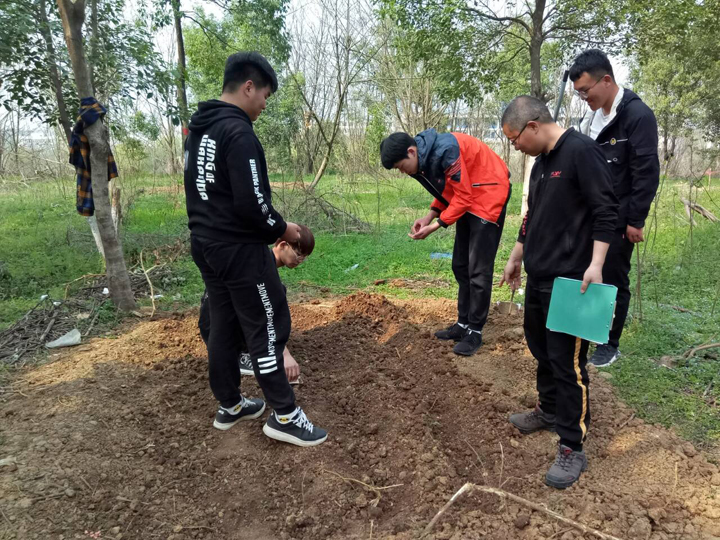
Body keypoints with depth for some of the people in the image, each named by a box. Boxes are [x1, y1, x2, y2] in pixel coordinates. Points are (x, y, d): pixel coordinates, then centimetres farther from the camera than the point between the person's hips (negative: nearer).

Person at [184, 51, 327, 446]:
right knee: (267, 327, -1)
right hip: (239, 249, -9)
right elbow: (251, 203, -25)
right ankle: (284, 416, 9)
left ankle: (229, 407, 28)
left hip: (205, 243, 10)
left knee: (224, 325, 15)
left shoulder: (198, 128, 13)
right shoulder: (238, 132, -18)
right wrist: (281, 229, -7)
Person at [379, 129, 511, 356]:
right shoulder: (423, 160, 0)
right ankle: (464, 324, 21)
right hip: (467, 199, 10)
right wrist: (429, 217, -4)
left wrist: (436, 225, -21)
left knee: (478, 269, -7)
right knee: (461, 266, 11)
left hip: (488, 195, -9)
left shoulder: (445, 151, -29)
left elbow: (463, 195, -24)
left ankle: (475, 331, 4)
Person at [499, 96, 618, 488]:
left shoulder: (581, 151, -13)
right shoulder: (541, 163, 14)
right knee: (540, 349, 19)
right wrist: (516, 259, 27)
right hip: (538, 277, 9)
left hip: (570, 280, -9)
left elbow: (606, 210, -18)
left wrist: (595, 265, -24)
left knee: (568, 362, -2)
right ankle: (549, 411, 39)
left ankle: (572, 448, 11)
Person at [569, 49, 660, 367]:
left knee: (613, 281, 3)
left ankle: (610, 345, 19)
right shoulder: (592, 118, 10)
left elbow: (647, 172, -15)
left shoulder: (637, 115, -13)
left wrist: (636, 219, -16)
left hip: (618, 220, -7)